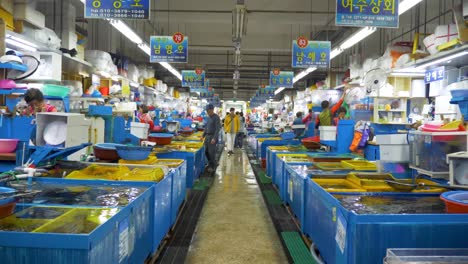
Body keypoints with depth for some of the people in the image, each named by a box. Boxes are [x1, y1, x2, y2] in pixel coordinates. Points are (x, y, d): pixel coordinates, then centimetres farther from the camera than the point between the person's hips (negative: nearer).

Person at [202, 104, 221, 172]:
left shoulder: (216, 117, -13)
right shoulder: (209, 117, 12)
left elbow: (218, 128, -18)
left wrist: (214, 138, -23)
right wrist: (203, 136, 16)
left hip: (213, 136, -8)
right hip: (207, 136, 8)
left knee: (211, 152, -4)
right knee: (206, 151, 11)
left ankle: (212, 167, 8)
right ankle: (210, 163, 26)